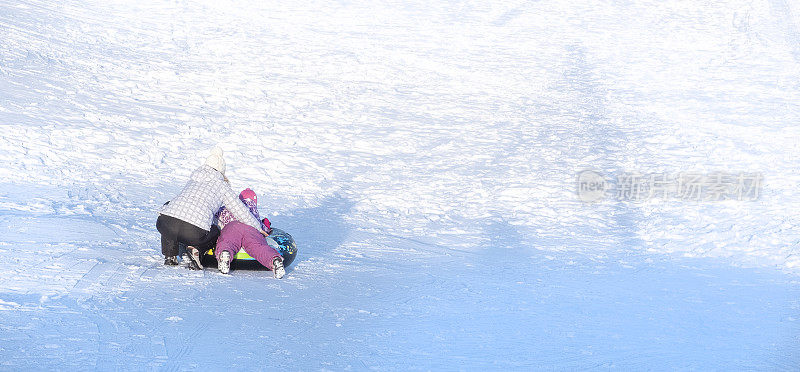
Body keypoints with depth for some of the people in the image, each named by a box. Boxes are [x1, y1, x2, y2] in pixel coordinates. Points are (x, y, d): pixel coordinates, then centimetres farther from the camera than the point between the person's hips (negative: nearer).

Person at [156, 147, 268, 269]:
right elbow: (241, 211, 18)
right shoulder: (222, 186, 15)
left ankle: (170, 255, 24)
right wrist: (258, 228, 34)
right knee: (215, 233, 32)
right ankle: (195, 249, -2)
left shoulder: (194, 177, 26)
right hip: (194, 233, -2)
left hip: (165, 225, 3)